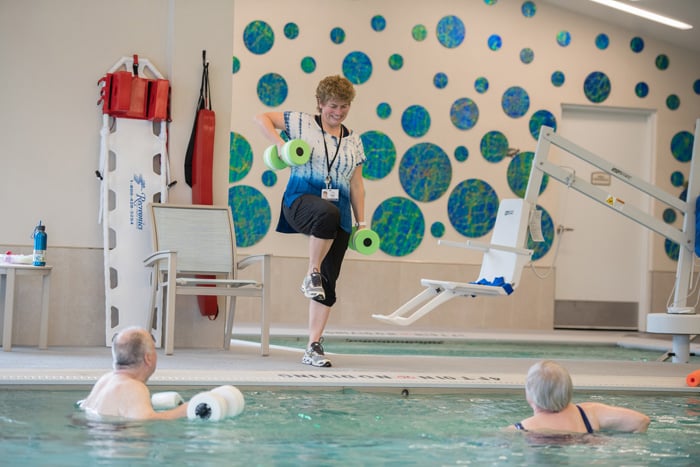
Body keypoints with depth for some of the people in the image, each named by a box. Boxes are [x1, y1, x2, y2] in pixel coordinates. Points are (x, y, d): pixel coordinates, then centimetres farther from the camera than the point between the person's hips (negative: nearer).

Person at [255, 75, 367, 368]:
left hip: (338, 214, 4)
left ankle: (314, 348, 5)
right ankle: (311, 275, -23)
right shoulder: (303, 123, 5)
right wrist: (279, 143, -9)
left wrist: (361, 222, 12)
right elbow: (262, 117, 7)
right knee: (328, 213, -42)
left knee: (329, 281, -2)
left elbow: (356, 184, 17)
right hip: (302, 199, -4)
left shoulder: (353, 140, 16)